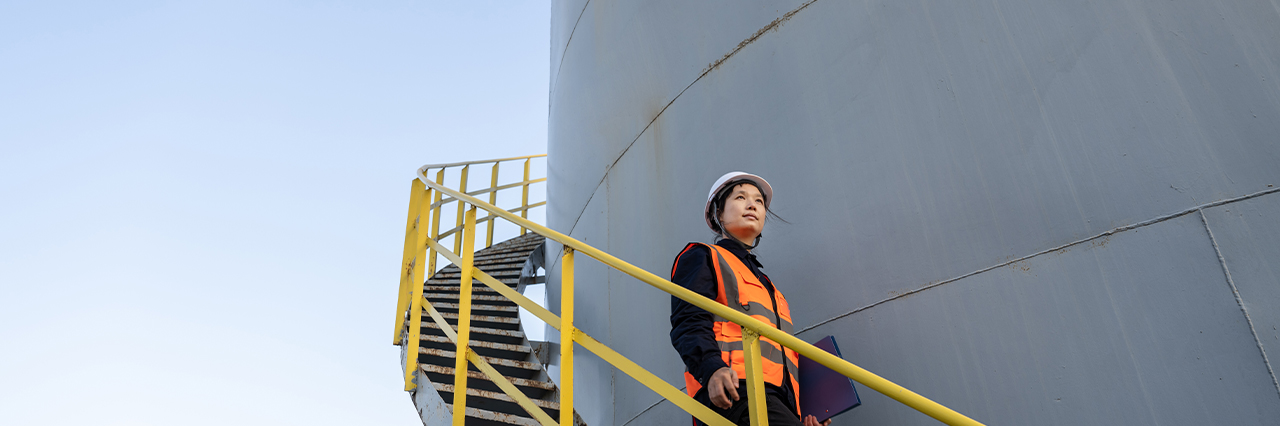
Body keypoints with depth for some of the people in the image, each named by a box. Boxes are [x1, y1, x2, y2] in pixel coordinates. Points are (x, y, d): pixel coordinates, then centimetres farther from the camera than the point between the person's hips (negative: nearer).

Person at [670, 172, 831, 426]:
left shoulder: (765, 283, 38)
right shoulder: (701, 257, 16)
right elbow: (689, 322, -2)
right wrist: (712, 369, -22)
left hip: (775, 400, 7)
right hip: (730, 395, -7)